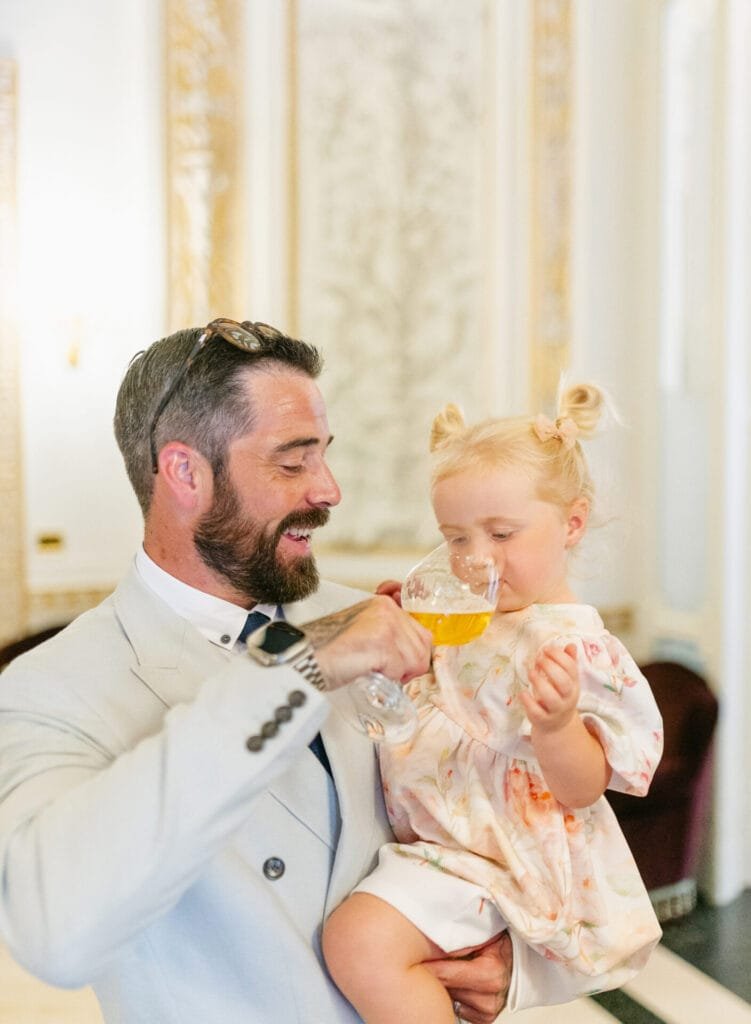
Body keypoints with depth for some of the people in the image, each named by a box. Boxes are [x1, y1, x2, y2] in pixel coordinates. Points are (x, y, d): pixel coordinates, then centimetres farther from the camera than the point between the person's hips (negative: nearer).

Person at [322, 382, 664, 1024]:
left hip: (491, 852, -10)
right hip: (433, 829, 10)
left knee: (359, 939, -28)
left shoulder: (573, 643, -18)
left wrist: (556, 724, -40)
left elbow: (583, 787, -20)